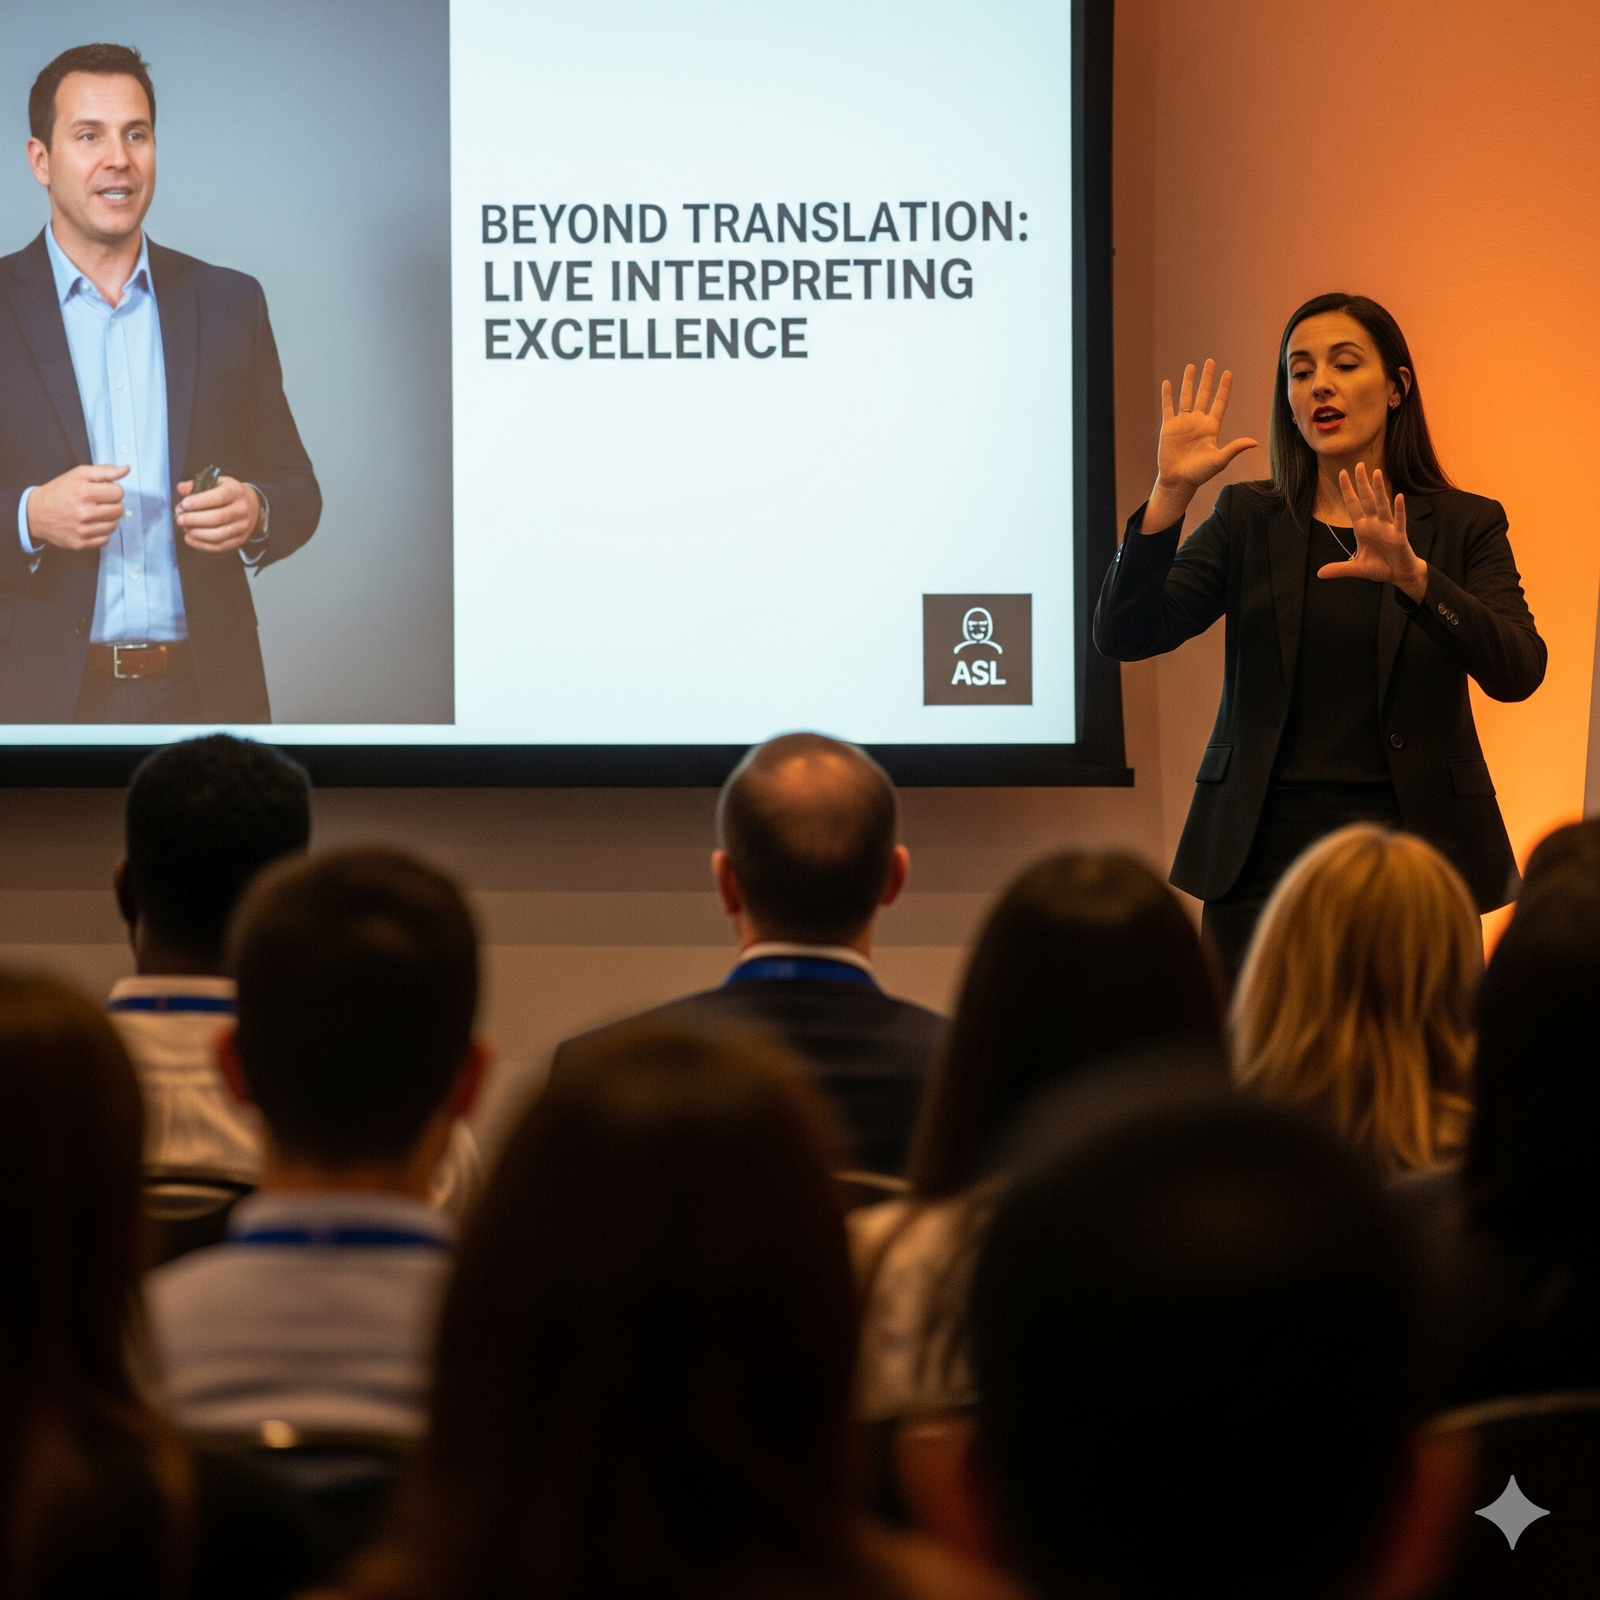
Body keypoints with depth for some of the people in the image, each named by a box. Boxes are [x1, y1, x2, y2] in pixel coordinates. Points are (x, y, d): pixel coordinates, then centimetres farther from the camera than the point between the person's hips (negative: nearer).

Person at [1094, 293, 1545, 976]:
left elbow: (1517, 670, -11)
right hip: (1266, 854, 1)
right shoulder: (1249, 519, 9)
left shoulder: (1463, 525, 6)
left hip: (1413, 850, -1)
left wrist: (1412, 575, -27)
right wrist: (1170, 492, -16)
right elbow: (1125, 634, -3)